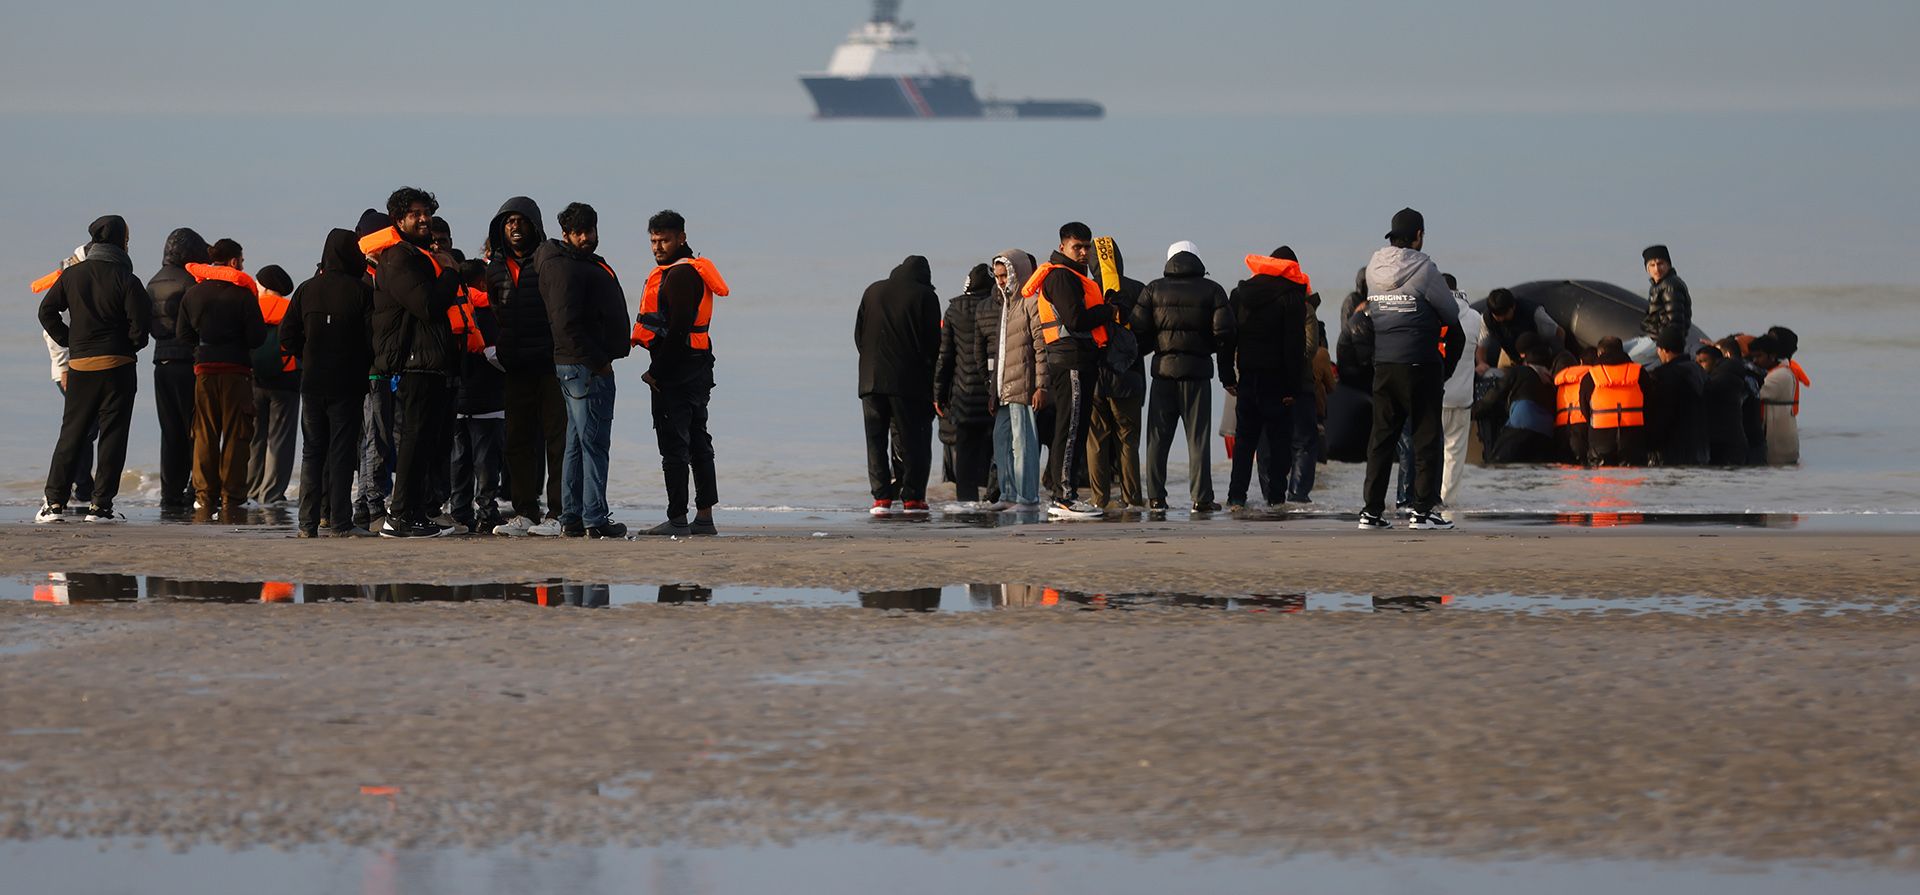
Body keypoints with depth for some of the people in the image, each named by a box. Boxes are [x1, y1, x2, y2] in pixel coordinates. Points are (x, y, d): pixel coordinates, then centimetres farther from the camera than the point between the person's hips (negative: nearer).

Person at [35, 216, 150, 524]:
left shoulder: (72, 274, 4)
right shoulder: (126, 280, -8)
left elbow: (47, 311, 6)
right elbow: (140, 324, -13)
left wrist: (69, 342, 11)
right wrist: (130, 346, 6)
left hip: (79, 363, 4)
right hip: (117, 365, -4)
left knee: (71, 433, 10)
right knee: (112, 435, 2)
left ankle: (55, 501, 4)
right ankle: (100, 504, -2)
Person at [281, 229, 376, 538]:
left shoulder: (307, 289, 3)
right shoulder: (361, 291, -8)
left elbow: (287, 335, 5)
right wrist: (365, 364, 11)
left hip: (312, 382, 3)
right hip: (347, 383, -3)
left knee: (312, 451, 9)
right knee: (342, 451, 0)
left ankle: (308, 522, 6)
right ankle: (339, 521, -3)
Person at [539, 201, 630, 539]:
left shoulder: (588, 264, 19)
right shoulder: (565, 270, -13)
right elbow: (567, 324, -21)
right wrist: (596, 362, -20)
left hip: (593, 363, 11)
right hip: (584, 366, -11)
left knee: (577, 444, 13)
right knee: (594, 443, -10)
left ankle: (571, 518, 17)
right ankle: (595, 520, -11)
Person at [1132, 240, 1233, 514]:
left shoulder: (1154, 290, 4)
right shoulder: (1212, 291, 2)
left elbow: (1138, 331, -1)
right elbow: (1224, 335, -3)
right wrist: (1227, 375, 4)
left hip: (1163, 368, 1)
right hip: (1198, 370, -1)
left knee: (1158, 437, 6)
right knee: (1198, 438, 1)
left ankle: (1156, 497, 3)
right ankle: (1201, 498, -2)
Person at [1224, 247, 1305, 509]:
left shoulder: (1240, 293, 7)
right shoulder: (1292, 298, -8)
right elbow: (1294, 346, -11)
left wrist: (1228, 376, 10)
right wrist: (1292, 387, -9)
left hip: (1248, 376, 4)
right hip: (1277, 378, -4)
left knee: (1245, 438, 10)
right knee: (1279, 438, 2)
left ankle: (1236, 495, 3)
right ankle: (1275, 496, -2)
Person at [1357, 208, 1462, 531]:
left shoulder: (1374, 268, 4)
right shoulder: (1423, 269, -11)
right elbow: (1452, 313, -2)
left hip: (1383, 366, 5)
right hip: (1420, 365, -5)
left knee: (1381, 436, 10)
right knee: (1427, 437, 3)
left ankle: (1372, 510, 7)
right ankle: (1423, 510, 0)